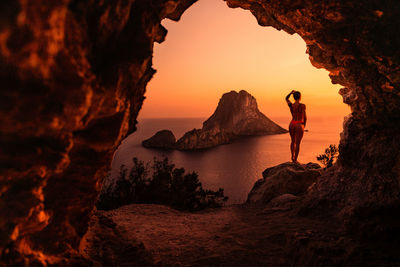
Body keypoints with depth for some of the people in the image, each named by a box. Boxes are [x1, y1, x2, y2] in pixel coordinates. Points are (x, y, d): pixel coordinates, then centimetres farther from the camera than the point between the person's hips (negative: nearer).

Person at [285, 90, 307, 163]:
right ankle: (295, 160, 5)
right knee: (297, 143, 2)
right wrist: (304, 126, 6)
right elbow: (305, 117, -9)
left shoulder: (290, 105, -1)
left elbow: (286, 98, 21)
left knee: (293, 141, 23)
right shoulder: (302, 105, -13)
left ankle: (292, 156, 30)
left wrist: (291, 93, 3)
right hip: (299, 125, -5)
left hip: (291, 124, 5)